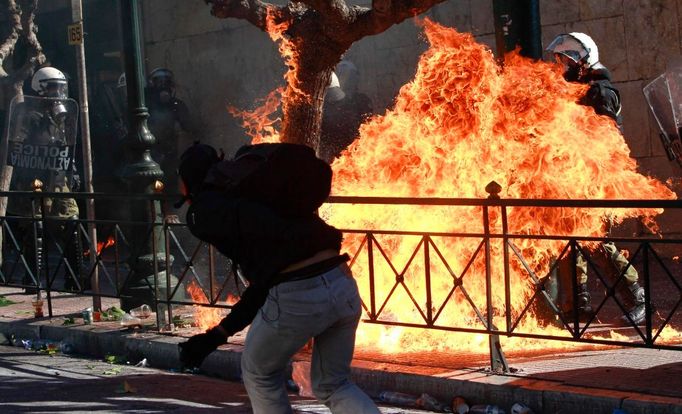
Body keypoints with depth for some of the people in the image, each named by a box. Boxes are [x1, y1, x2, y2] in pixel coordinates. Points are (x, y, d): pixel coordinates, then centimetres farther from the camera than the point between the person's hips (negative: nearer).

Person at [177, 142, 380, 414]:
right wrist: (217, 336, 30)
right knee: (333, 386, 24)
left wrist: (323, 239, -11)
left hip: (296, 298, -7)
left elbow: (253, 221, -12)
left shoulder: (203, 213, 8)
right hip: (344, 288, 7)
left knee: (259, 373, 24)